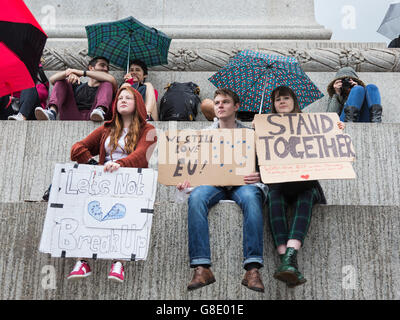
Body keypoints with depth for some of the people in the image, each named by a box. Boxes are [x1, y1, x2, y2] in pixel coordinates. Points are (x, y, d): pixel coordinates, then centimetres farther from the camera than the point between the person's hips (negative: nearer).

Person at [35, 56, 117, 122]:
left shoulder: (104, 87, 23)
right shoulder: (77, 86, 29)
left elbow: (112, 80, -3)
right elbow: (52, 79, 15)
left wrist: (83, 73, -3)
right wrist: (70, 73, -6)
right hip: (72, 119, 2)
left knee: (107, 84, -7)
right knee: (61, 81, 4)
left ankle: (100, 110, -40)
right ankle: (52, 112, -26)